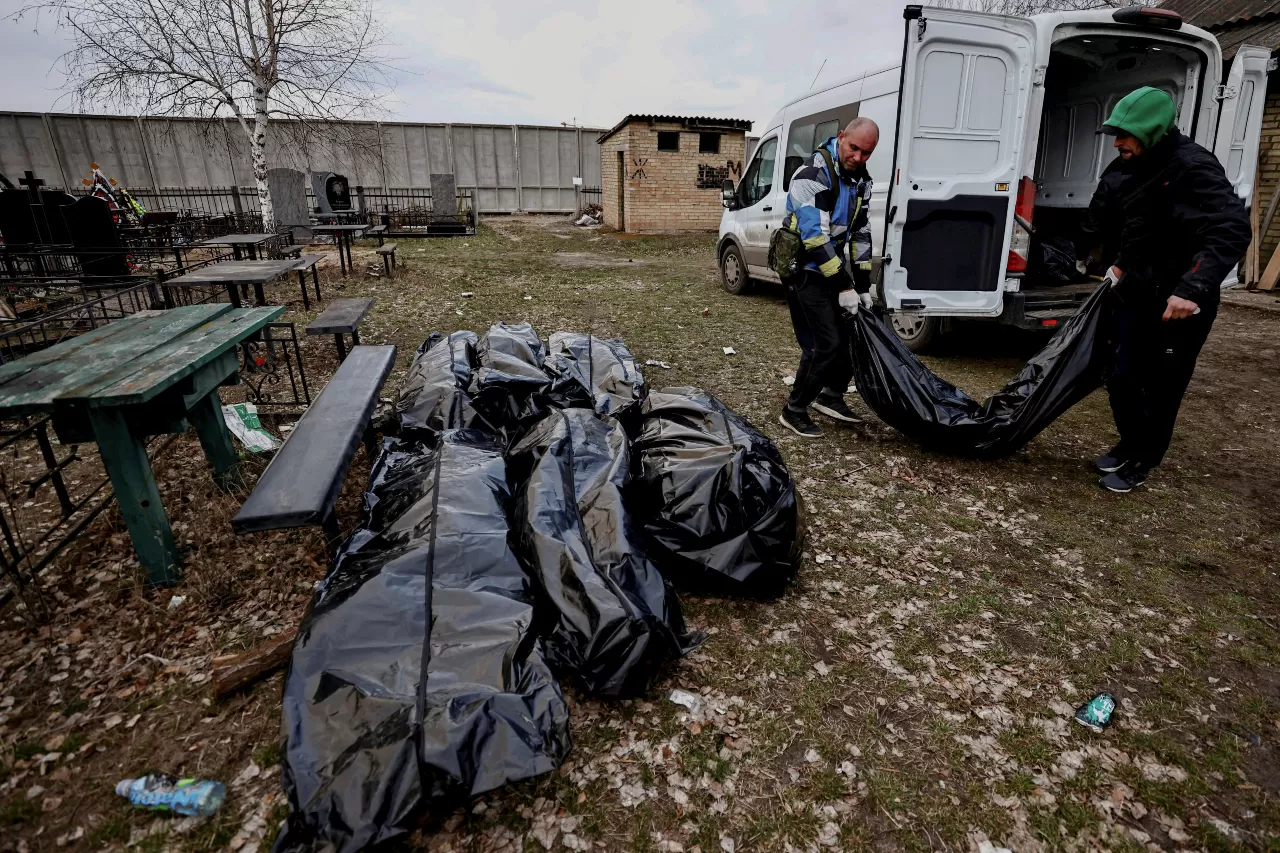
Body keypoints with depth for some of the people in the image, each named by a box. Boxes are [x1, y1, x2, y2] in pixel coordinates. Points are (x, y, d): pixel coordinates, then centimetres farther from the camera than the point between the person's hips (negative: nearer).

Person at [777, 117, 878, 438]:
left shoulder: (861, 181, 8)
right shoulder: (813, 176, -19)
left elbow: (861, 233, 13)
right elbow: (814, 237, -25)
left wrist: (863, 286, 8)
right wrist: (843, 286, -24)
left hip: (835, 266, 9)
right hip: (806, 270, -8)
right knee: (826, 344, -12)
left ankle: (831, 396, 27)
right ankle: (794, 411, 3)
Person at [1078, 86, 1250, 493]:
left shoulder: (1193, 168, -19)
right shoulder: (1122, 170, 3)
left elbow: (1232, 230, -28)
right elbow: (1100, 223, 20)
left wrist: (1193, 288, -38)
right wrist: (1115, 262, 13)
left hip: (1180, 303, -7)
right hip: (1134, 293, 7)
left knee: (1161, 388, 4)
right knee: (1122, 378, 13)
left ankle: (1141, 463, 19)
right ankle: (1130, 445, 33)